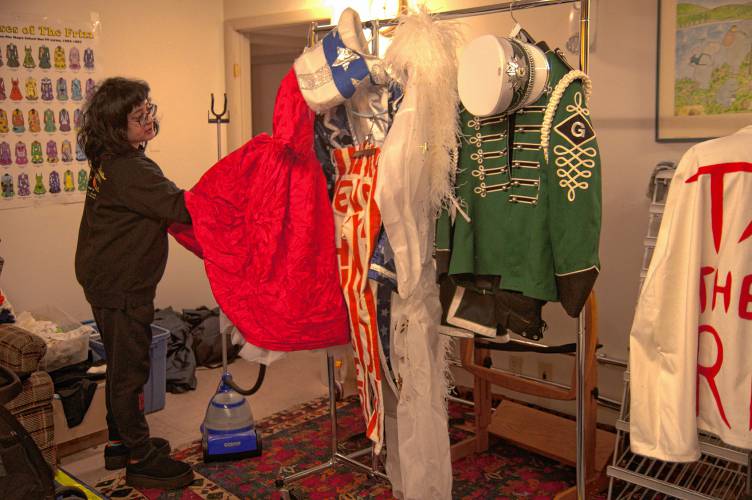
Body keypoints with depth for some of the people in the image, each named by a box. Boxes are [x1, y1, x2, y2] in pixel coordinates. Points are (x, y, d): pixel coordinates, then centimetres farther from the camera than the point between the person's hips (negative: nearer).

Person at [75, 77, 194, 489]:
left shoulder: (109, 161, 7)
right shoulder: (129, 170, -25)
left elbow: (158, 211, 12)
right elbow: (180, 208, -31)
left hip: (108, 280, 10)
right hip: (121, 286, -10)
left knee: (121, 365, 21)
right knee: (130, 370, 1)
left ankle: (120, 444, 36)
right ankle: (141, 460, 14)